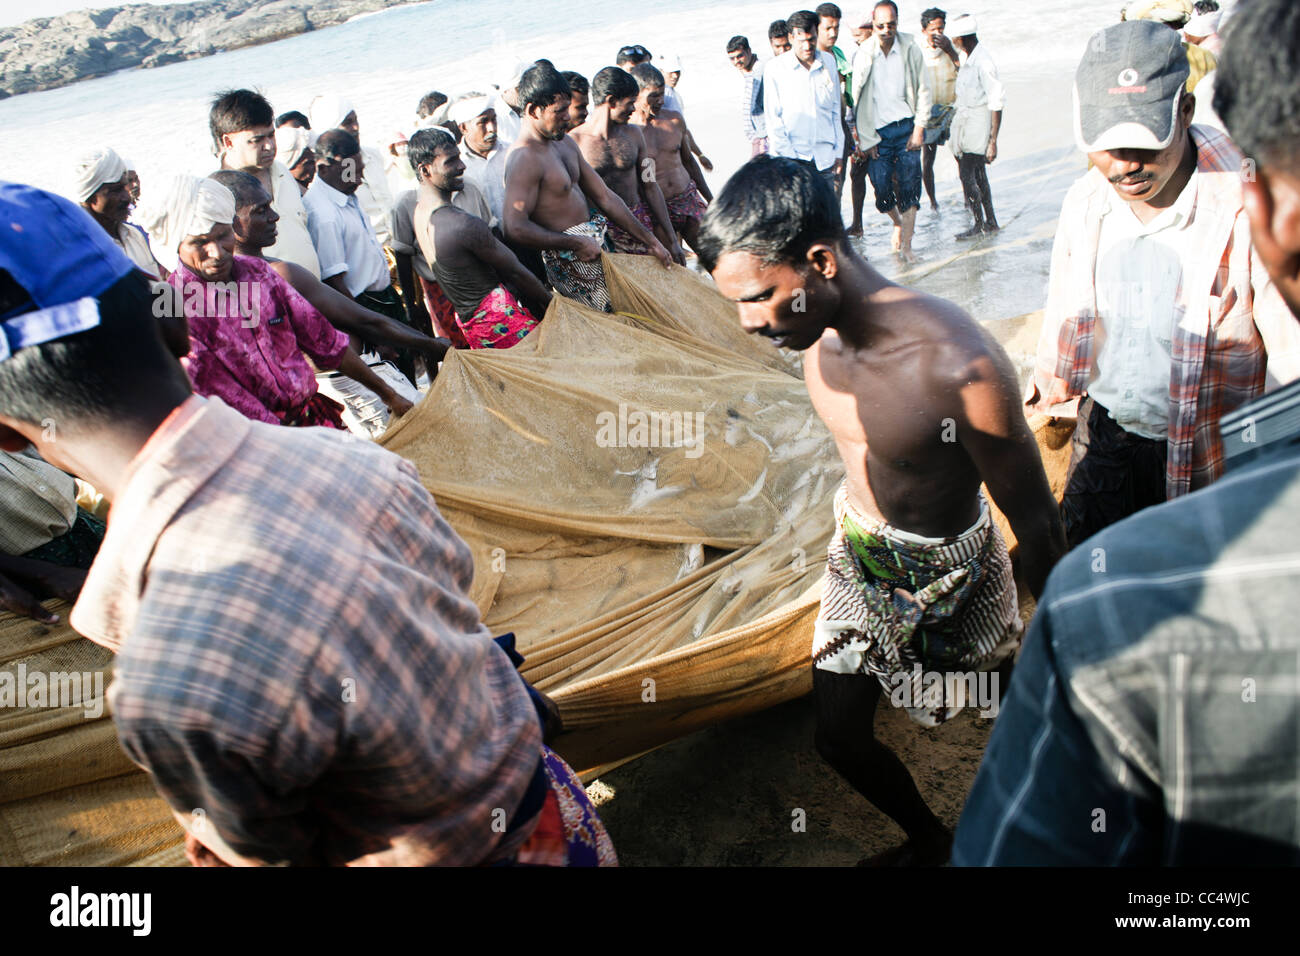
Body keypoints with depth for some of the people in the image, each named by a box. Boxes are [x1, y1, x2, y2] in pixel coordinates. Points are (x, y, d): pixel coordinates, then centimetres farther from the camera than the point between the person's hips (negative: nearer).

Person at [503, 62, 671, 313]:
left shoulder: (565, 143, 12)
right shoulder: (524, 159, -18)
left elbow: (604, 196, 15)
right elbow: (516, 228, -27)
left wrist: (649, 239, 11)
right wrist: (576, 243, -19)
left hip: (594, 244, 9)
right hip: (569, 261, -9)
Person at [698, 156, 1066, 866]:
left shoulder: (960, 367, -34)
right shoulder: (819, 333, -13)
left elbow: (1037, 524, -22)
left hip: (947, 571, -6)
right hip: (858, 557, 6)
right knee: (839, 739, 17)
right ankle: (927, 840, 46)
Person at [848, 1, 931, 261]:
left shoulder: (910, 49, -1)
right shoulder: (862, 56, -3)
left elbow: (923, 91, 5)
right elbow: (858, 100, 1)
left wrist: (919, 128, -3)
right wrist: (866, 140, -1)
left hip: (906, 127, 0)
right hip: (877, 132, 0)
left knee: (909, 187, -6)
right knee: (882, 187, -5)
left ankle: (906, 245, 2)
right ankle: (898, 223, 28)